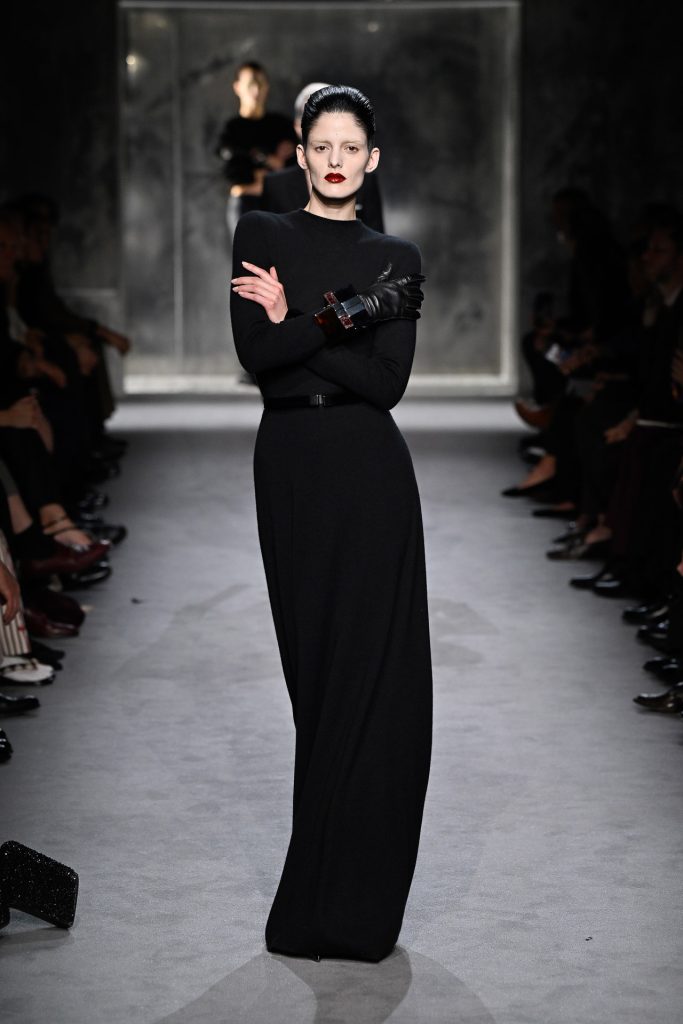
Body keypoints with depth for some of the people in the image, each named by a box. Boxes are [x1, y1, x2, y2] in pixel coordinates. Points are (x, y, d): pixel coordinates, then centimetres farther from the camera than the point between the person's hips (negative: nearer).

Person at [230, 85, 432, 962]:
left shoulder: (396, 258, 8)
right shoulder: (260, 235, 5)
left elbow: (388, 378, -6)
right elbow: (255, 354, -9)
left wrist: (297, 321, -9)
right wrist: (347, 313, -13)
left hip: (370, 472, 0)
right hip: (292, 468, 0)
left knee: (377, 675, -4)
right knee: (317, 670, 6)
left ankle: (352, 895, 6)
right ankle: (329, 897, 17)